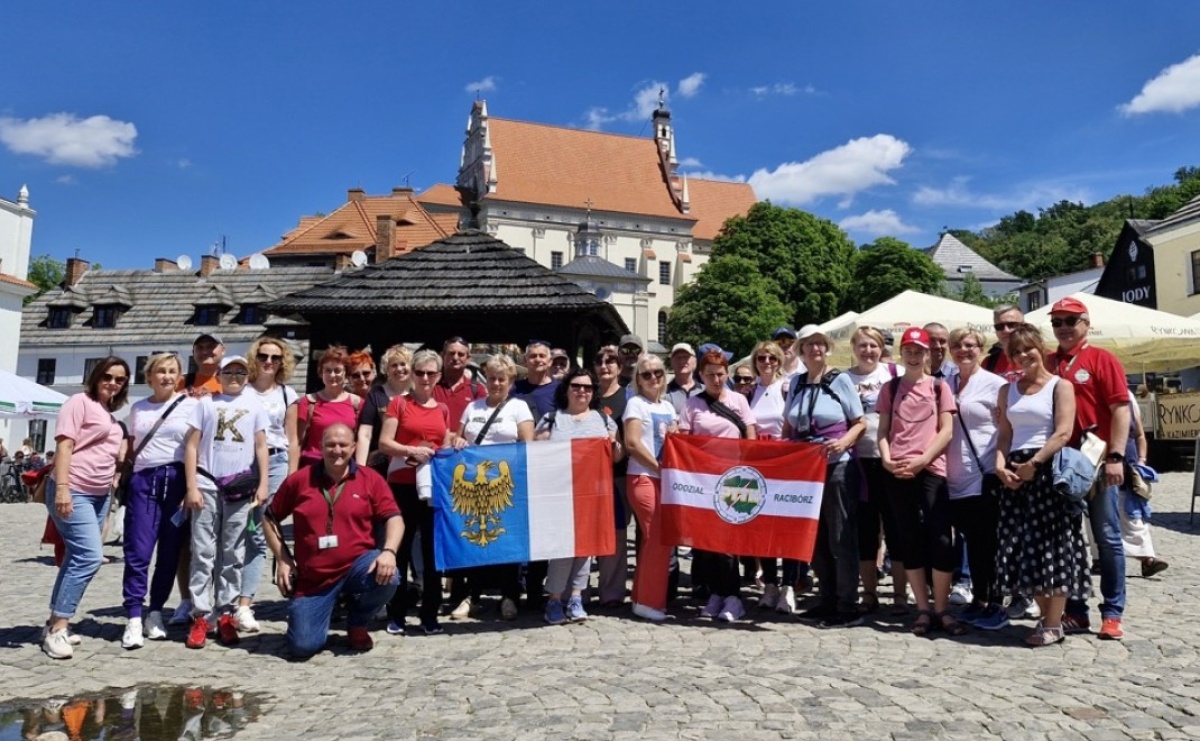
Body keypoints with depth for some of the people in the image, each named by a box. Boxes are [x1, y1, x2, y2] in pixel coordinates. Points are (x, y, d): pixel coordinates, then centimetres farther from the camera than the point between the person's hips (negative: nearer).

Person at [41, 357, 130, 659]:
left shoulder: (110, 415, 19)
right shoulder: (80, 402, -5)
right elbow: (64, 445, -14)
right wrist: (62, 487, -22)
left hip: (100, 495, 9)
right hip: (73, 492, -9)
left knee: (77, 557, 10)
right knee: (90, 555, -16)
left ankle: (55, 623, 18)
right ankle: (57, 629, -10)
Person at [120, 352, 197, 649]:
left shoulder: (190, 405, 2)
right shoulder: (137, 408, 13)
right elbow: (131, 448, 22)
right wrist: (123, 474, 9)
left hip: (176, 480, -2)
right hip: (143, 481, 2)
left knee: (169, 553, 4)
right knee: (138, 552, -5)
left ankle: (155, 614, 17)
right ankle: (134, 620, -2)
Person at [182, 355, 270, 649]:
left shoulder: (254, 405, 9)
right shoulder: (206, 403, 6)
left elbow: (261, 447, 9)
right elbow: (191, 446, 4)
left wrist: (263, 485, 1)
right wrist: (191, 487, -4)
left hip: (240, 488, 1)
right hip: (207, 485, -1)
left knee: (233, 555, 6)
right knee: (203, 552, 0)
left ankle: (226, 614, 14)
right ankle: (201, 616, 5)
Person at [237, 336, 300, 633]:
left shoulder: (287, 394, 11)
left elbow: (291, 439, 11)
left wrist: (291, 476, 5)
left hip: (275, 463, 1)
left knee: (258, 535, -1)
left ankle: (244, 604, 0)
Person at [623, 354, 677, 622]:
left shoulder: (667, 406, 16)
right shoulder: (636, 403, -4)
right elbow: (632, 443, -14)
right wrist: (659, 467, -14)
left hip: (665, 478, 7)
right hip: (643, 478, -7)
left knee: (652, 539, 9)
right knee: (658, 538, -8)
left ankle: (642, 597, 18)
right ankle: (649, 601, 1)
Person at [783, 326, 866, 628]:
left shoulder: (840, 380, -1)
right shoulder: (797, 382, 11)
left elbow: (860, 422, -1)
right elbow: (788, 426, 20)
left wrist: (843, 443, -19)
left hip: (837, 467, -5)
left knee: (841, 537, -1)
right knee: (815, 538, 10)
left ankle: (848, 608, 6)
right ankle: (827, 601, 22)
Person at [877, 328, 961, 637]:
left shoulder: (939, 386, 8)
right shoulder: (890, 388, 13)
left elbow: (946, 431, 1)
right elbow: (883, 430, 10)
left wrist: (921, 461, -11)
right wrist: (886, 459, -8)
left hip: (931, 469, -2)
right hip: (898, 472, 2)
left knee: (940, 540, -6)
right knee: (909, 541, 4)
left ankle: (941, 609, 8)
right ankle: (923, 609, 13)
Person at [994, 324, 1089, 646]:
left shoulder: (1060, 386, 0)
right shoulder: (1007, 390, 15)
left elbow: (1063, 432, -11)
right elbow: (1004, 434, 11)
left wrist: (1034, 463, -16)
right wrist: (1000, 464, -5)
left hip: (1049, 469, -5)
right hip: (1016, 473, 5)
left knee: (1052, 545, -3)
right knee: (1024, 546, 6)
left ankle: (1053, 625, 6)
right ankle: (1048, 615, 19)